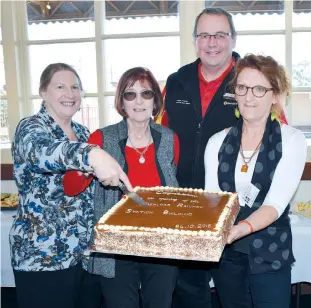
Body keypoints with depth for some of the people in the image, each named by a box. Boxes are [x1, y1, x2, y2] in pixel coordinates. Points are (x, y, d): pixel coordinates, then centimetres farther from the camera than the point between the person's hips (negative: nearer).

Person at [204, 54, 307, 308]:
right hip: (225, 253, 3)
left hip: (270, 255, -3)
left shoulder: (292, 140, -9)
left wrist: (242, 228, -37)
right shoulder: (218, 142, 1)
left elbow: (276, 203, -19)